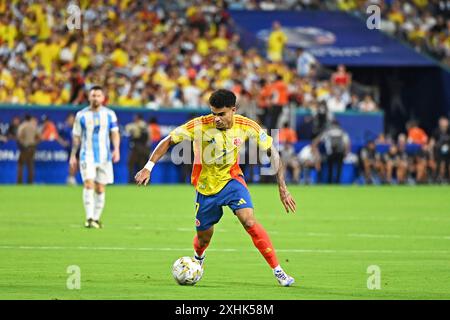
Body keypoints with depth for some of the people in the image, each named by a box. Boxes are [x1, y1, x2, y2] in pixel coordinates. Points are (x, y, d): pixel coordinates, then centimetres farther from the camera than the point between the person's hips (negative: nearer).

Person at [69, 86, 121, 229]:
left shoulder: (109, 114, 5)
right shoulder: (81, 115, 4)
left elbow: (115, 133, 0)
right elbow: (76, 136, 8)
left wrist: (116, 149, -15)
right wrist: (73, 155, 5)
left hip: (104, 156, 2)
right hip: (87, 156, -2)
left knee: (100, 189, 6)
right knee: (89, 184, -17)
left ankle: (96, 218, 17)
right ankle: (89, 218, -22)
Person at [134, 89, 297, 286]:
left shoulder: (246, 127, -18)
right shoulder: (200, 126, -22)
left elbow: (272, 152, -7)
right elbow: (168, 141, -11)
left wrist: (282, 188, -10)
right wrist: (148, 167, -17)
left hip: (232, 180, 0)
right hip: (206, 186, 1)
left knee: (249, 221, -24)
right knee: (203, 237, 10)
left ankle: (278, 271, -17)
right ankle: (198, 259, 49)